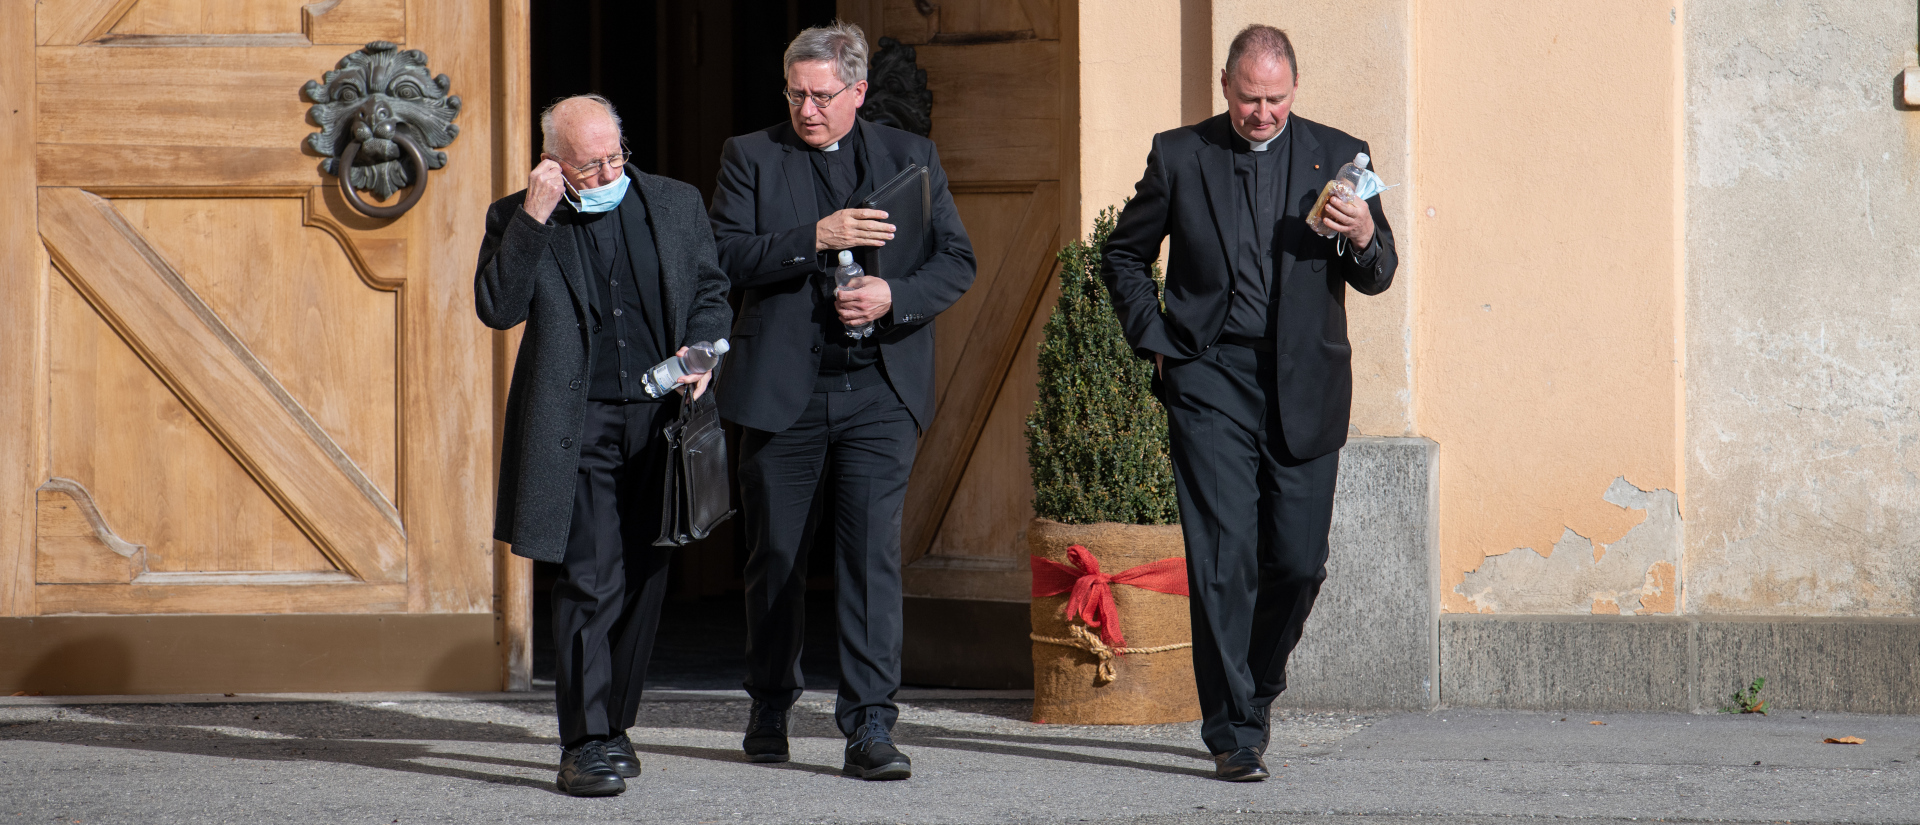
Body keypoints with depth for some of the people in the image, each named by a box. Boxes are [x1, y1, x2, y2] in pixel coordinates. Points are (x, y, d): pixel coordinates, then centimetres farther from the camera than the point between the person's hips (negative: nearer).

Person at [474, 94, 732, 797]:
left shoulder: (676, 204, 8)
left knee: (643, 580, 9)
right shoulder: (519, 220, 1)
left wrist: (701, 349, -3)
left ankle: (614, 726, 22)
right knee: (590, 582, -11)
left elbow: (711, 290, 16)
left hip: (660, 421, 4)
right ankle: (584, 746, -8)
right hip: (578, 428, -4)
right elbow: (496, 309, -10)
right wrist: (532, 219, -17)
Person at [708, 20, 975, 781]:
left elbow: (957, 262, 5)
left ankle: (870, 725, -10)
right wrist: (817, 237, -19)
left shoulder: (911, 157, 9)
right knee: (775, 559, 9)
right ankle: (770, 707, 28)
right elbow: (724, 257, -7)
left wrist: (894, 295, -14)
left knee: (873, 552, -9)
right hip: (782, 391, 0)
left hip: (879, 391, 0)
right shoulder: (751, 157, 5)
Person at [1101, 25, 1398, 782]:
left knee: (1299, 561, 2)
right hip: (1211, 381, -1)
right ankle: (1233, 733, -4)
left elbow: (1376, 276, 7)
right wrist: (1154, 342, 4)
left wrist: (1364, 240, -15)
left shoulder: (1336, 156, 7)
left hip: (1305, 388, 1)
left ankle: (1254, 690, 28)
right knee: (1224, 557, -9)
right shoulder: (1179, 156, 5)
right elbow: (1124, 256, 15)